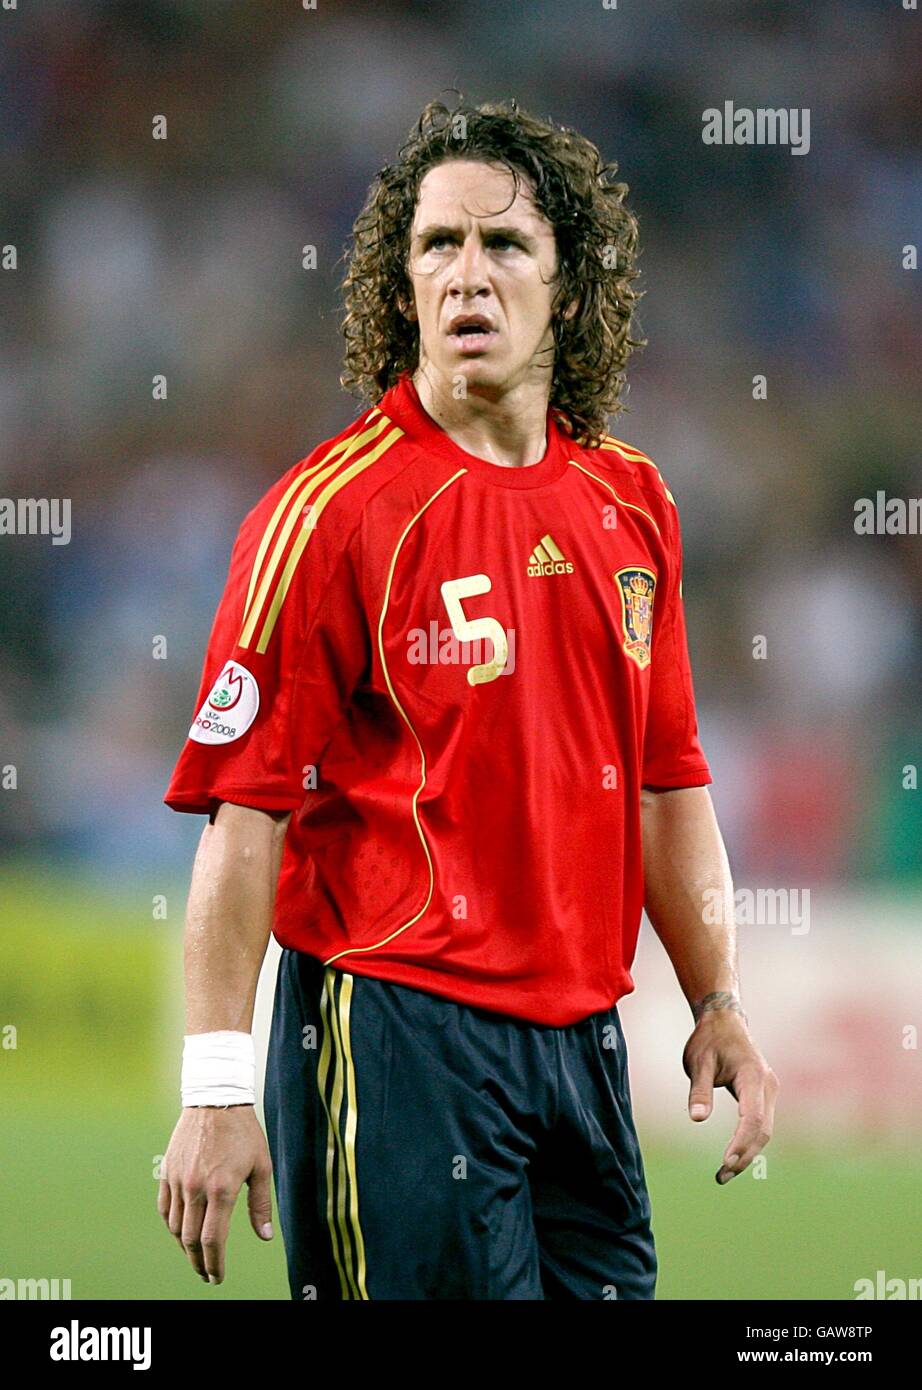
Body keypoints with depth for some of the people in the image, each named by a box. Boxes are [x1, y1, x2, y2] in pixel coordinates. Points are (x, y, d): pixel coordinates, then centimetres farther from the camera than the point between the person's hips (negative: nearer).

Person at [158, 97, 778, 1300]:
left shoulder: (631, 503, 9)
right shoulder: (332, 510, -9)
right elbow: (244, 811, -13)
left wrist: (718, 1002, 13)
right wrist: (217, 1093, -17)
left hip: (584, 1038, 6)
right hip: (395, 1028, -6)